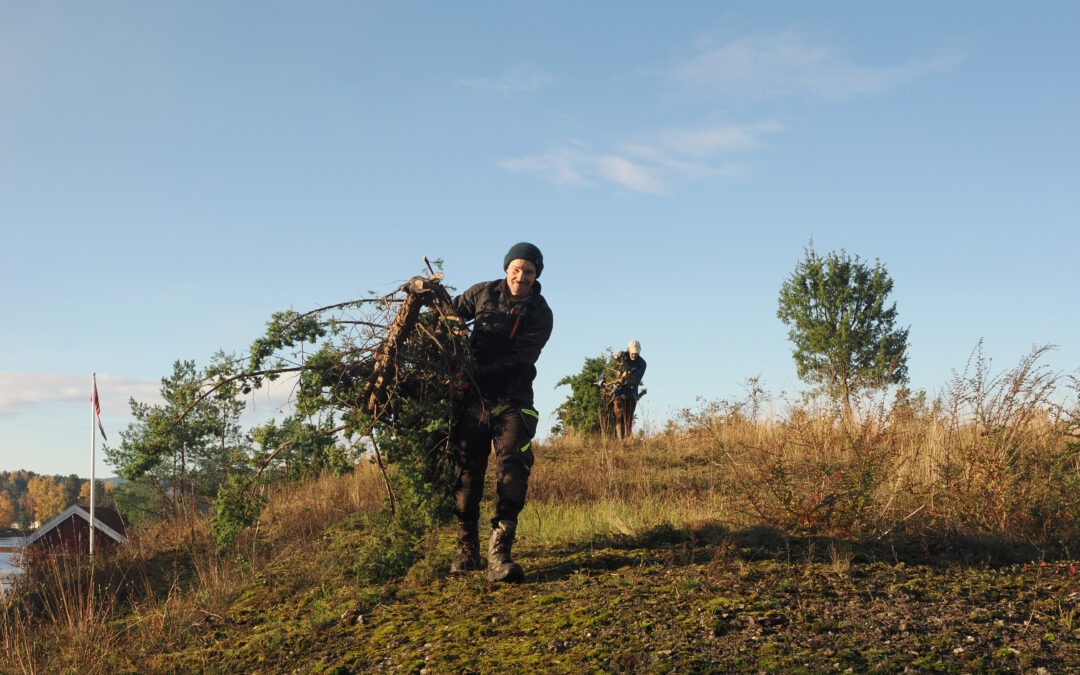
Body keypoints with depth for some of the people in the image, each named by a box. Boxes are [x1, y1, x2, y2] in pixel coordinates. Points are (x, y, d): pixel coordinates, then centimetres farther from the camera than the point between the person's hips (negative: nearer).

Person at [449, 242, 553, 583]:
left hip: (512, 400, -2)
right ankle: (467, 550, 11)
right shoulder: (483, 293, 5)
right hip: (474, 399, 2)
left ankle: (499, 554, -20)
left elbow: (519, 360, -12)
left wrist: (475, 373, -23)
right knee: (467, 472, 0)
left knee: (512, 468, -16)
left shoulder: (540, 313, -2)